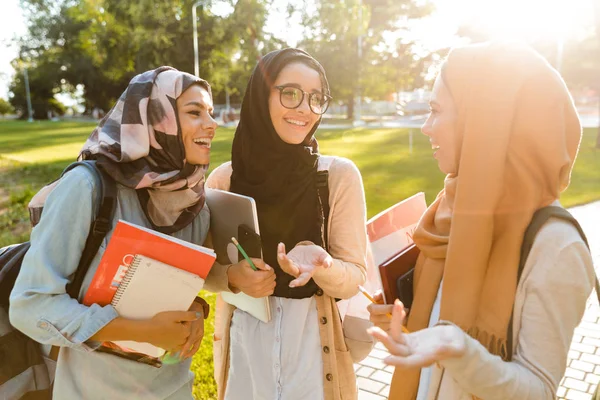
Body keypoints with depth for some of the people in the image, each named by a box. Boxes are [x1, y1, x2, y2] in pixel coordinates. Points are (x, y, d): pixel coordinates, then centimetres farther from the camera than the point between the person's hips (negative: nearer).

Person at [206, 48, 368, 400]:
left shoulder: (340, 174, -11)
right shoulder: (223, 179, -6)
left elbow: (354, 278, -8)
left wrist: (320, 265, -28)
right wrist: (232, 276, -16)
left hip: (312, 339, -1)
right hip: (243, 339, 2)